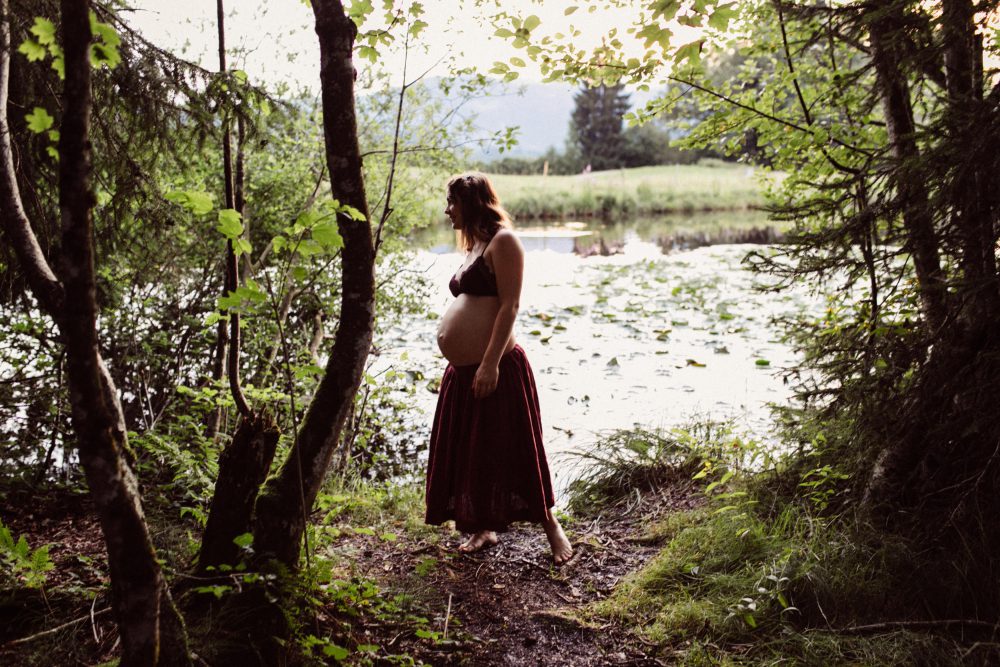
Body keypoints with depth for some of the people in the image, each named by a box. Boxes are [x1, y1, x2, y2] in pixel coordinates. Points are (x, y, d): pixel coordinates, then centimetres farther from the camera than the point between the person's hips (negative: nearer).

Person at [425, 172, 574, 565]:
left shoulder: (502, 241, -10)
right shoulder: (474, 246, 18)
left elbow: (509, 305, -18)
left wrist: (490, 363, -24)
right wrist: (461, 362, 19)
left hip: (496, 369, -9)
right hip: (462, 371, 9)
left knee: (509, 452, -2)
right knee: (469, 453, 12)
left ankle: (551, 527, 13)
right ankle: (483, 528, 25)